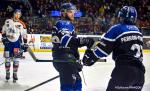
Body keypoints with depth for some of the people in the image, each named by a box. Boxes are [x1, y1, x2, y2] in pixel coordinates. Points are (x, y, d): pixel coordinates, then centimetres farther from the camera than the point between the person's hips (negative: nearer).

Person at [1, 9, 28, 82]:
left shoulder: (22, 24, -1)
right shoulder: (7, 21, 4)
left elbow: (24, 35, 1)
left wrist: (25, 44, -3)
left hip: (17, 43, -1)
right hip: (8, 42, 1)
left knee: (16, 59, -4)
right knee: (7, 58, 5)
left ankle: (15, 73, 6)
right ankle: (7, 73, 19)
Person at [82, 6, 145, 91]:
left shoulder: (117, 29, -4)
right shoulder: (138, 31, 16)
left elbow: (103, 47, -5)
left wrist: (90, 57, 6)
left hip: (124, 70, -7)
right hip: (140, 71, 7)